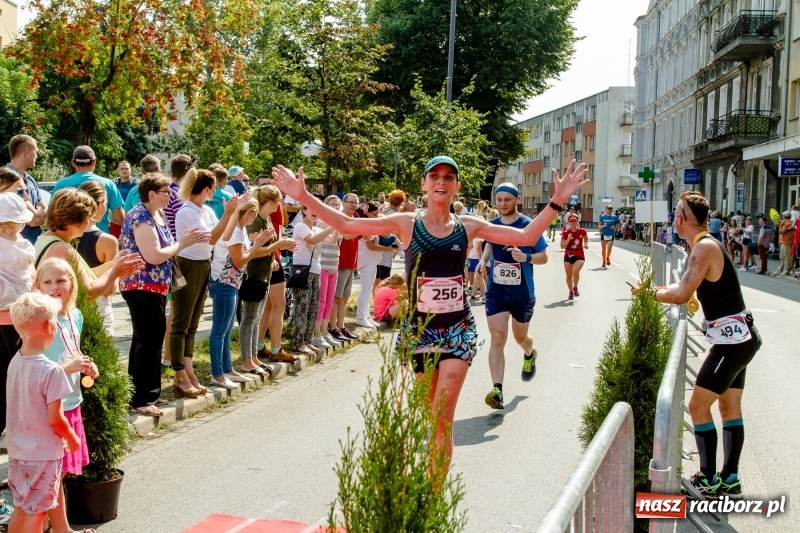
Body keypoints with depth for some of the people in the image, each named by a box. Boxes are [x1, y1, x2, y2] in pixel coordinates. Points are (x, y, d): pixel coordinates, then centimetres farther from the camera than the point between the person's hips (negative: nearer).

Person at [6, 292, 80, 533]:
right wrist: (72, 439, 0)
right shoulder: (51, 370, -23)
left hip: (17, 450, 7)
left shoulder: (15, 362, 0)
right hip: (43, 453, -7)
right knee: (36, 512, 4)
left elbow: (24, 407, 8)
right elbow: (55, 418, -18)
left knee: (20, 508, 18)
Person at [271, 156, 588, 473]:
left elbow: (526, 237, 2)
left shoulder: (469, 226, 2)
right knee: (432, 417, 10)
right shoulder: (406, 223, -3)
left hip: (459, 329, 0)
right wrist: (304, 197, -15)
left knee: (443, 417, -10)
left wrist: (557, 201, -6)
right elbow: (346, 224, -6)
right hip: (419, 329, 0)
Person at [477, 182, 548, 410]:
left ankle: (529, 354, 55)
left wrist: (526, 257, -27)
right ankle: (497, 389, -13)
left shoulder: (529, 226, -11)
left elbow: (543, 257, -6)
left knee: (520, 337, 17)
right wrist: (483, 259, 0)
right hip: (496, 291, 2)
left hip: (522, 293, -1)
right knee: (497, 339, -10)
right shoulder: (491, 225, 0)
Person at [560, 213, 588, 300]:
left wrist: (586, 244, 2)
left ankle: (575, 288, 0)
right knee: (569, 276, 13)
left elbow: (586, 237, 20)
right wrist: (568, 239, -26)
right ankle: (571, 291, 36)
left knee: (575, 271, -27)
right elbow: (562, 246, -13)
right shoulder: (565, 232, -8)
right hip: (568, 256, 1)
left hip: (579, 256, -1)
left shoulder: (582, 231, -5)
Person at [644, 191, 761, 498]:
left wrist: (653, 292, -9)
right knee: (729, 407, 14)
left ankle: (709, 482, 2)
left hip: (732, 340, -10)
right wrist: (659, 291, 4)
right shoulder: (707, 245, 11)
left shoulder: (704, 247, -19)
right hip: (739, 337, 10)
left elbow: (681, 294, -25)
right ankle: (729, 480, 22)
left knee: (698, 406, -5)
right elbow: (689, 289, 14)